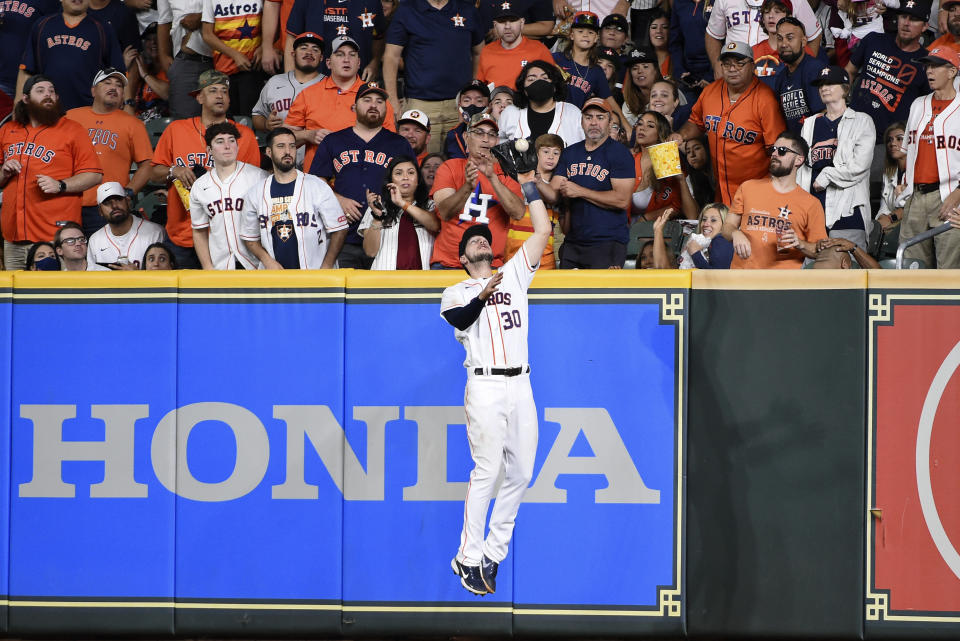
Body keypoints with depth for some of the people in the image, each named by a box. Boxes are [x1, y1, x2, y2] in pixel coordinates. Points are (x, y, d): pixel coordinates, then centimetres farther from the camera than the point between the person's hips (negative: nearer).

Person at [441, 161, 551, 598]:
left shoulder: (514, 275, 20)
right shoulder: (456, 292, 10)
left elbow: (542, 231, 15)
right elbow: (457, 320, -13)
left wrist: (529, 186, 11)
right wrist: (482, 297, -29)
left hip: (521, 386, 5)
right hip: (486, 387, -5)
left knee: (520, 473, 3)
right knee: (487, 472, -10)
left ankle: (493, 554, 11)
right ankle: (468, 559, -7)